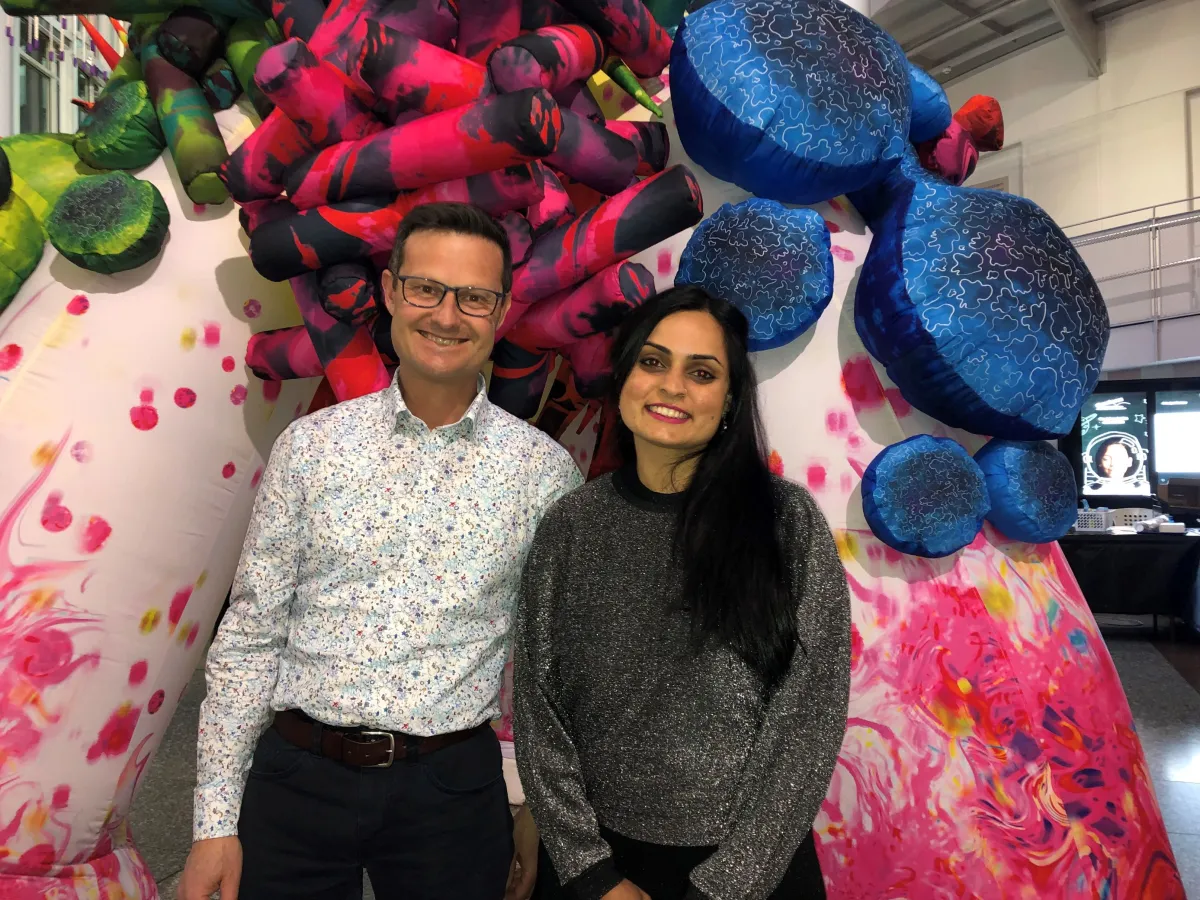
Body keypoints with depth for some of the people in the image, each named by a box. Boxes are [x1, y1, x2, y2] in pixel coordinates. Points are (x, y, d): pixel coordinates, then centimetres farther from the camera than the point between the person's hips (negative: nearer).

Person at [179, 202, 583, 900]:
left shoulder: (546, 470, -5)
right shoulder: (311, 445, -3)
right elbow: (250, 636, 0)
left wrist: (535, 810, 4)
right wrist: (216, 819, 0)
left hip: (453, 787, 0)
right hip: (297, 774, 1)